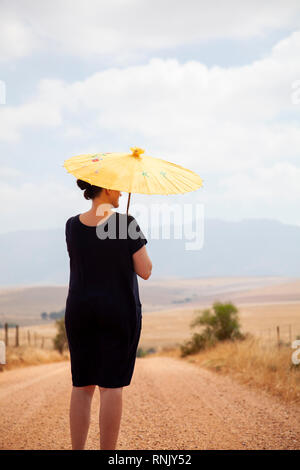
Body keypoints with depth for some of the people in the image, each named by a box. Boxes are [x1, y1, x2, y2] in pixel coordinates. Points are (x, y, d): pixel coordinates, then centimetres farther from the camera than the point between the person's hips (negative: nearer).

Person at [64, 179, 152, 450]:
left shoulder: (73, 225, 2)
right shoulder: (126, 223, -11)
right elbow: (145, 271, -8)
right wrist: (139, 246, 9)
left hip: (80, 311, 4)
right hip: (119, 311, -4)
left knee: (82, 386, 9)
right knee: (112, 386, 0)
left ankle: (78, 449, 10)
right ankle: (108, 452, 2)